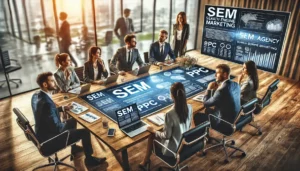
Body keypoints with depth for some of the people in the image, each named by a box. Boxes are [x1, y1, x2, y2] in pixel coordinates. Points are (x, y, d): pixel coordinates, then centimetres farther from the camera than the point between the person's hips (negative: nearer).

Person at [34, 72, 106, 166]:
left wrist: (63, 108, 7)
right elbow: (57, 128, -28)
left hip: (45, 131, 10)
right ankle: (89, 158, 17)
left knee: (73, 120, 26)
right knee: (85, 132, -5)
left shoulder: (41, 95, -3)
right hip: (50, 138, -10)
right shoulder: (46, 102, -34)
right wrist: (65, 124, -8)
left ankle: (74, 148, 39)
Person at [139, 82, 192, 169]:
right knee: (159, 131, 27)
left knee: (151, 135, 17)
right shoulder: (189, 107, -12)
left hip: (174, 149, -6)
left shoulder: (170, 114, -32)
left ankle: (145, 161, 35)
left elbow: (167, 135, -19)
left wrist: (154, 131, -3)